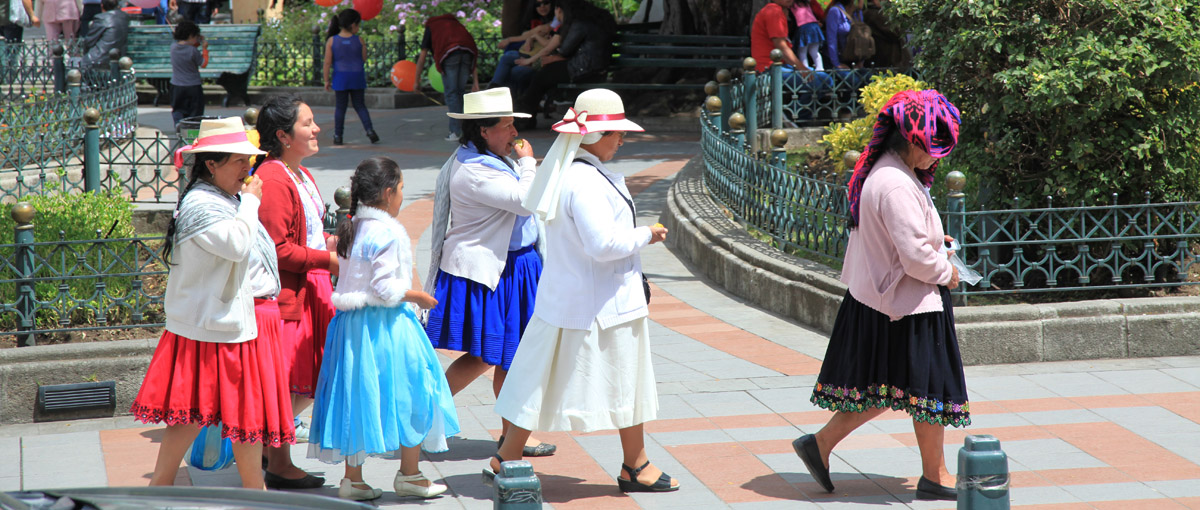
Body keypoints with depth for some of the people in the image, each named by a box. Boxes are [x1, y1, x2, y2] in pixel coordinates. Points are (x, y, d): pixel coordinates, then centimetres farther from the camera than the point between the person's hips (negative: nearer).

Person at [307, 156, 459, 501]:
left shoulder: (351, 229, 8)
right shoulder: (388, 233, -17)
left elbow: (353, 278, 12)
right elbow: (385, 288, -21)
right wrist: (419, 297, -8)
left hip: (351, 324, 8)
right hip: (386, 326, -8)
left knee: (358, 395, 11)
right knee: (408, 394, 5)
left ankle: (353, 478, 14)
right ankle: (409, 475, 12)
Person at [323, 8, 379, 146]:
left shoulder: (331, 41, -6)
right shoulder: (359, 41, -7)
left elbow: (327, 62, -6)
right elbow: (364, 59, 2)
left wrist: (326, 80, 1)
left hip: (340, 78, 0)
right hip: (357, 77, 0)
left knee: (340, 107, 9)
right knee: (360, 105, 10)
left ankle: (338, 136, 10)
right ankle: (369, 130, -7)